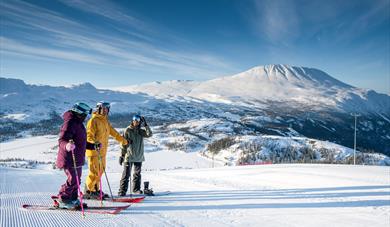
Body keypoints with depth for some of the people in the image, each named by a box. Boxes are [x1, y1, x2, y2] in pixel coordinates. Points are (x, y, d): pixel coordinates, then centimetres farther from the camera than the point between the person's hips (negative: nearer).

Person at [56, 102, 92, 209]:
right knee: (72, 180, -7)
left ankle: (73, 199, 25)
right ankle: (63, 200, 7)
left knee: (76, 180, 14)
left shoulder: (79, 123, 17)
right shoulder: (69, 123, -16)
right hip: (69, 159, -10)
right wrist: (67, 145, -46)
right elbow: (61, 140, -25)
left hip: (77, 158, 10)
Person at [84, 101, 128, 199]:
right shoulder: (93, 120, -10)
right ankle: (88, 191, 3)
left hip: (102, 151, 8)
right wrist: (94, 142, -37)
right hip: (94, 150, -8)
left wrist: (122, 140, 38)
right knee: (94, 172, -8)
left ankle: (95, 189, 23)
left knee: (100, 171, 12)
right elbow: (89, 135, -18)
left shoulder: (105, 121, 17)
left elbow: (112, 131, 29)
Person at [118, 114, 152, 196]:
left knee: (137, 174, 12)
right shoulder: (128, 130, -2)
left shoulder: (141, 131, 8)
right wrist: (122, 155, -7)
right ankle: (122, 190, -1)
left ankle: (136, 189, 24)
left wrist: (145, 124, -13)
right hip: (129, 156, -4)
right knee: (126, 174, -5)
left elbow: (149, 134, -8)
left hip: (139, 156, 4)